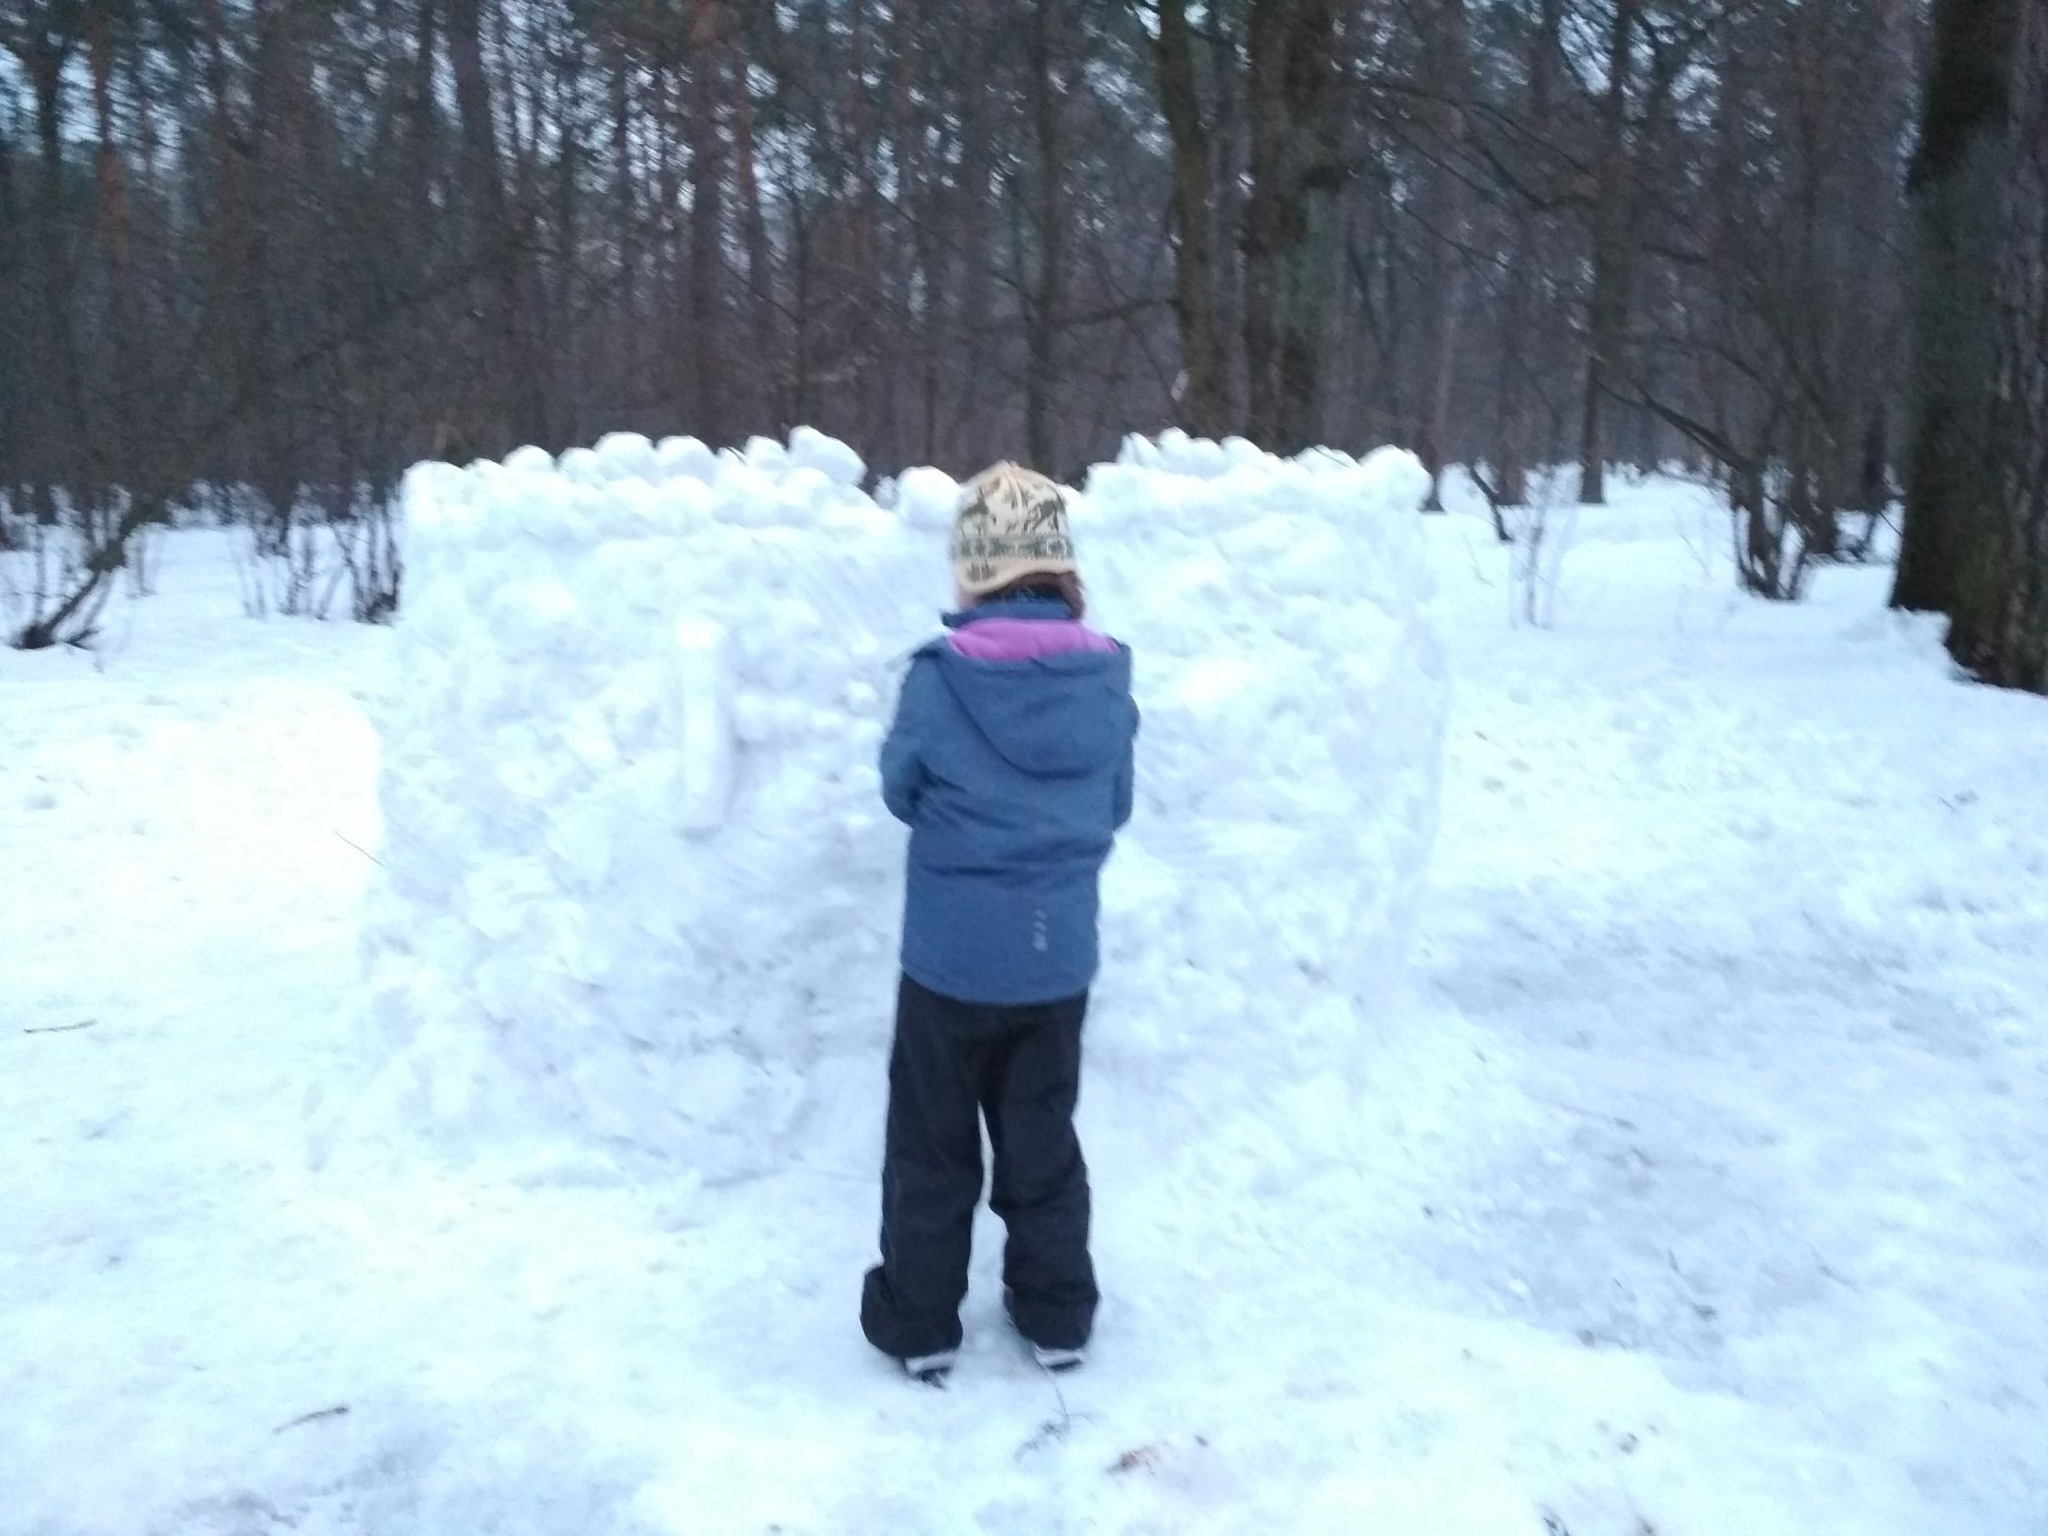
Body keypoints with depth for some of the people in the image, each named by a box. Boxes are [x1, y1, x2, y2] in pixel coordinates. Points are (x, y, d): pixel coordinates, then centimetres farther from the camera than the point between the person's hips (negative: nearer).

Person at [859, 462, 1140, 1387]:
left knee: (931, 1141, 14)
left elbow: (900, 791, -1)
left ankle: (918, 1321, 25)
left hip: (952, 954, -3)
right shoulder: (1106, 676, -7)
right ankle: (1058, 1315, 30)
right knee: (1042, 1136, 18)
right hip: (1059, 954, 3)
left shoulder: (941, 677, -17)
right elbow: (1115, 807, 5)